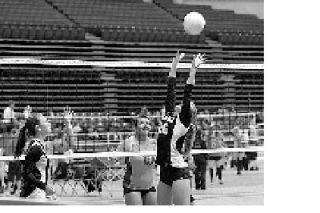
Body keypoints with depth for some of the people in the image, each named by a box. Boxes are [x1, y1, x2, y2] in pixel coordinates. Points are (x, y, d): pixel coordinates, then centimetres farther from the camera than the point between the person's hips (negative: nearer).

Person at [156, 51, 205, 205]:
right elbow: (171, 89, 17)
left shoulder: (183, 121, -1)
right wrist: (175, 63, 19)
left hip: (179, 171, -7)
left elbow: (187, 94, -8)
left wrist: (194, 68, -10)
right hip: (164, 172, 7)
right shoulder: (168, 116, 15)